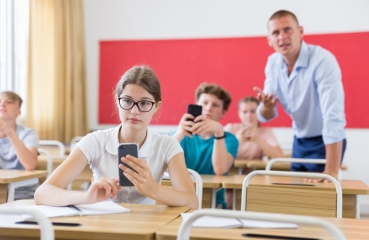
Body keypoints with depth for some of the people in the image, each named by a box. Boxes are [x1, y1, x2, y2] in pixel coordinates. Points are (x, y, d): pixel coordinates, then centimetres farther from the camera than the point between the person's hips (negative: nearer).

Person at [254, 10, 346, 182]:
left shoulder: (322, 60, -25)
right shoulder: (272, 63, -5)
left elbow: (334, 118, -32)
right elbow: (266, 116, -3)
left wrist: (332, 171, -38)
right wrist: (267, 106, -28)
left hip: (324, 142, -6)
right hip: (299, 141, 6)